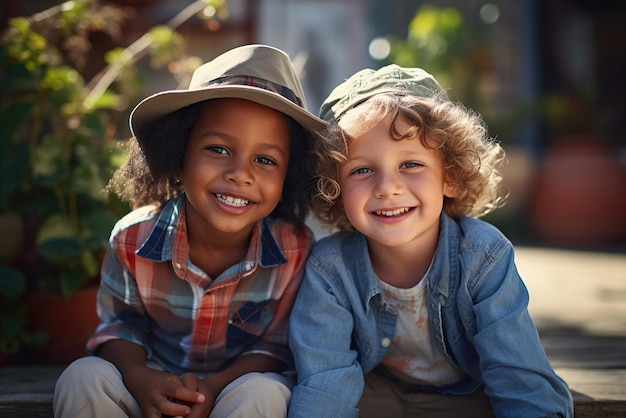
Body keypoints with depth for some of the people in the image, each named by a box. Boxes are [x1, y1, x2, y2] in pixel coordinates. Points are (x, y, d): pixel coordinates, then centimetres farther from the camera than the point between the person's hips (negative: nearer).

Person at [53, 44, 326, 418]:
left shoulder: (295, 249, -21)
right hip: (155, 385, 1)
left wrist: (215, 386, -28)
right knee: (84, 378, -25)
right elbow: (121, 322, -2)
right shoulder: (133, 239, -17)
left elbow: (278, 345, -11)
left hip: (236, 386, -1)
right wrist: (139, 379, -23)